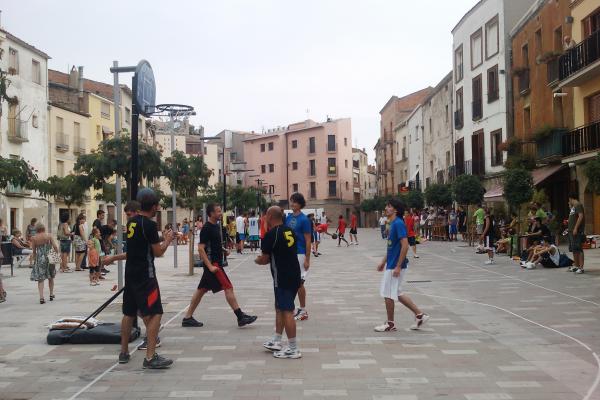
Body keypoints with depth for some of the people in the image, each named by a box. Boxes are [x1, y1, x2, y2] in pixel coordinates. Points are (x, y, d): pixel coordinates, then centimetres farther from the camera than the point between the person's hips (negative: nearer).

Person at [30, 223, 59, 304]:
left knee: (40, 278, 0)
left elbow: (34, 251, 0)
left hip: (39, 259, -1)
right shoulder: (49, 236, -3)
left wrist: (34, 259, 13)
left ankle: (41, 297, -11)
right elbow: (55, 247, -5)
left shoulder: (34, 238, -4)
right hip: (49, 258, 1)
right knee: (51, 277, 17)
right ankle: (51, 295, 28)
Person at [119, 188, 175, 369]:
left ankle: (124, 352, 26)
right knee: (154, 314, -7)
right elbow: (158, 252, -12)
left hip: (130, 273, 9)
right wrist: (167, 240, 5)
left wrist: (160, 237, 24)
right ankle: (150, 357, -12)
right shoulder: (150, 225, -15)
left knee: (129, 313, 16)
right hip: (145, 275, -9)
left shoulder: (132, 222, 9)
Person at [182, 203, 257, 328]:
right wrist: (210, 266, -24)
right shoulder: (206, 228, -15)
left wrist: (223, 251, 9)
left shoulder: (216, 226, 13)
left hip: (215, 262, 10)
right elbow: (201, 248, -20)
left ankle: (187, 318, 17)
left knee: (202, 289, 12)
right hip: (212, 263, -10)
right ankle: (241, 317, -6)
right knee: (228, 287, -9)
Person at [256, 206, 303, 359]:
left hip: (282, 278, -9)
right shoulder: (289, 231, 10)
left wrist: (257, 261, 13)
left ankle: (293, 349, 0)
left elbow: (264, 259, -9)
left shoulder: (271, 234, -14)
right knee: (280, 308, 19)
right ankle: (276, 342, 28)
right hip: (294, 275, 9)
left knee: (287, 312, -4)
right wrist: (268, 258, 21)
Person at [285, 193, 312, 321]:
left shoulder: (304, 219, -10)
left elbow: (308, 241, -11)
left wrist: (307, 259, -14)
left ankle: (303, 311, 11)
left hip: (300, 254, -6)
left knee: (299, 283, 0)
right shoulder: (288, 217, 8)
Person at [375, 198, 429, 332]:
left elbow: (405, 246, -23)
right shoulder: (393, 224, 12)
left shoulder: (398, 224, -17)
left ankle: (390, 324, 14)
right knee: (397, 294, 16)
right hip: (391, 265, 10)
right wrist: (383, 262, 22)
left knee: (388, 294, 1)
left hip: (395, 266, -10)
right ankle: (420, 315, 20)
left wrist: (398, 267, -23)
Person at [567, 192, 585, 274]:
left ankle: (581, 267, -13)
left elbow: (581, 216, -20)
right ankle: (575, 266, 21)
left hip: (577, 231, -10)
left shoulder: (578, 205, -8)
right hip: (571, 231, 10)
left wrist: (576, 228, -22)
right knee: (573, 249, 13)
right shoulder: (573, 207, 20)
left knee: (578, 249, -12)